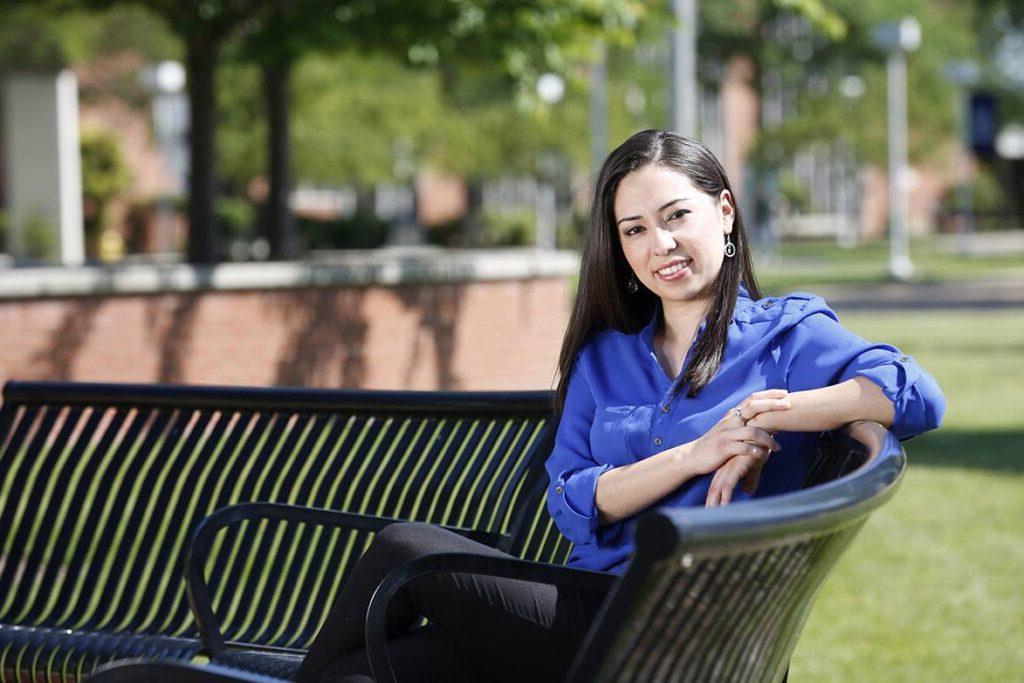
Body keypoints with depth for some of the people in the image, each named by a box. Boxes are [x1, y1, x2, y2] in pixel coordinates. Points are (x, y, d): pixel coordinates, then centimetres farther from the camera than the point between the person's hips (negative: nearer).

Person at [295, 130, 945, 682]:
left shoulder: (786, 333, 5)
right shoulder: (603, 356, 20)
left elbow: (920, 397, -12)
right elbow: (573, 503, 5)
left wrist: (767, 416, -17)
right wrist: (695, 455, -10)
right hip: (586, 615, 5)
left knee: (408, 548, -16)